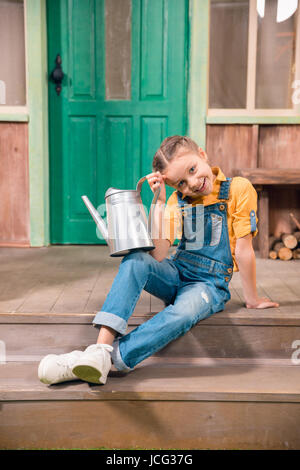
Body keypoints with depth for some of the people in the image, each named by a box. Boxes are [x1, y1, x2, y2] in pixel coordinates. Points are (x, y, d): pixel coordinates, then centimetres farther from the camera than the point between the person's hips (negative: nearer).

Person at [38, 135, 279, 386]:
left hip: (209, 285, -3)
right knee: (135, 260, -28)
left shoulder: (239, 189, -10)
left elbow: (243, 249, -8)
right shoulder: (178, 200, 3)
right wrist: (159, 202, -14)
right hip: (175, 275, 4)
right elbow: (158, 255, -10)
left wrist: (252, 299, -2)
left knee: (184, 312, -38)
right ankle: (101, 347, -40)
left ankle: (113, 358, -43)